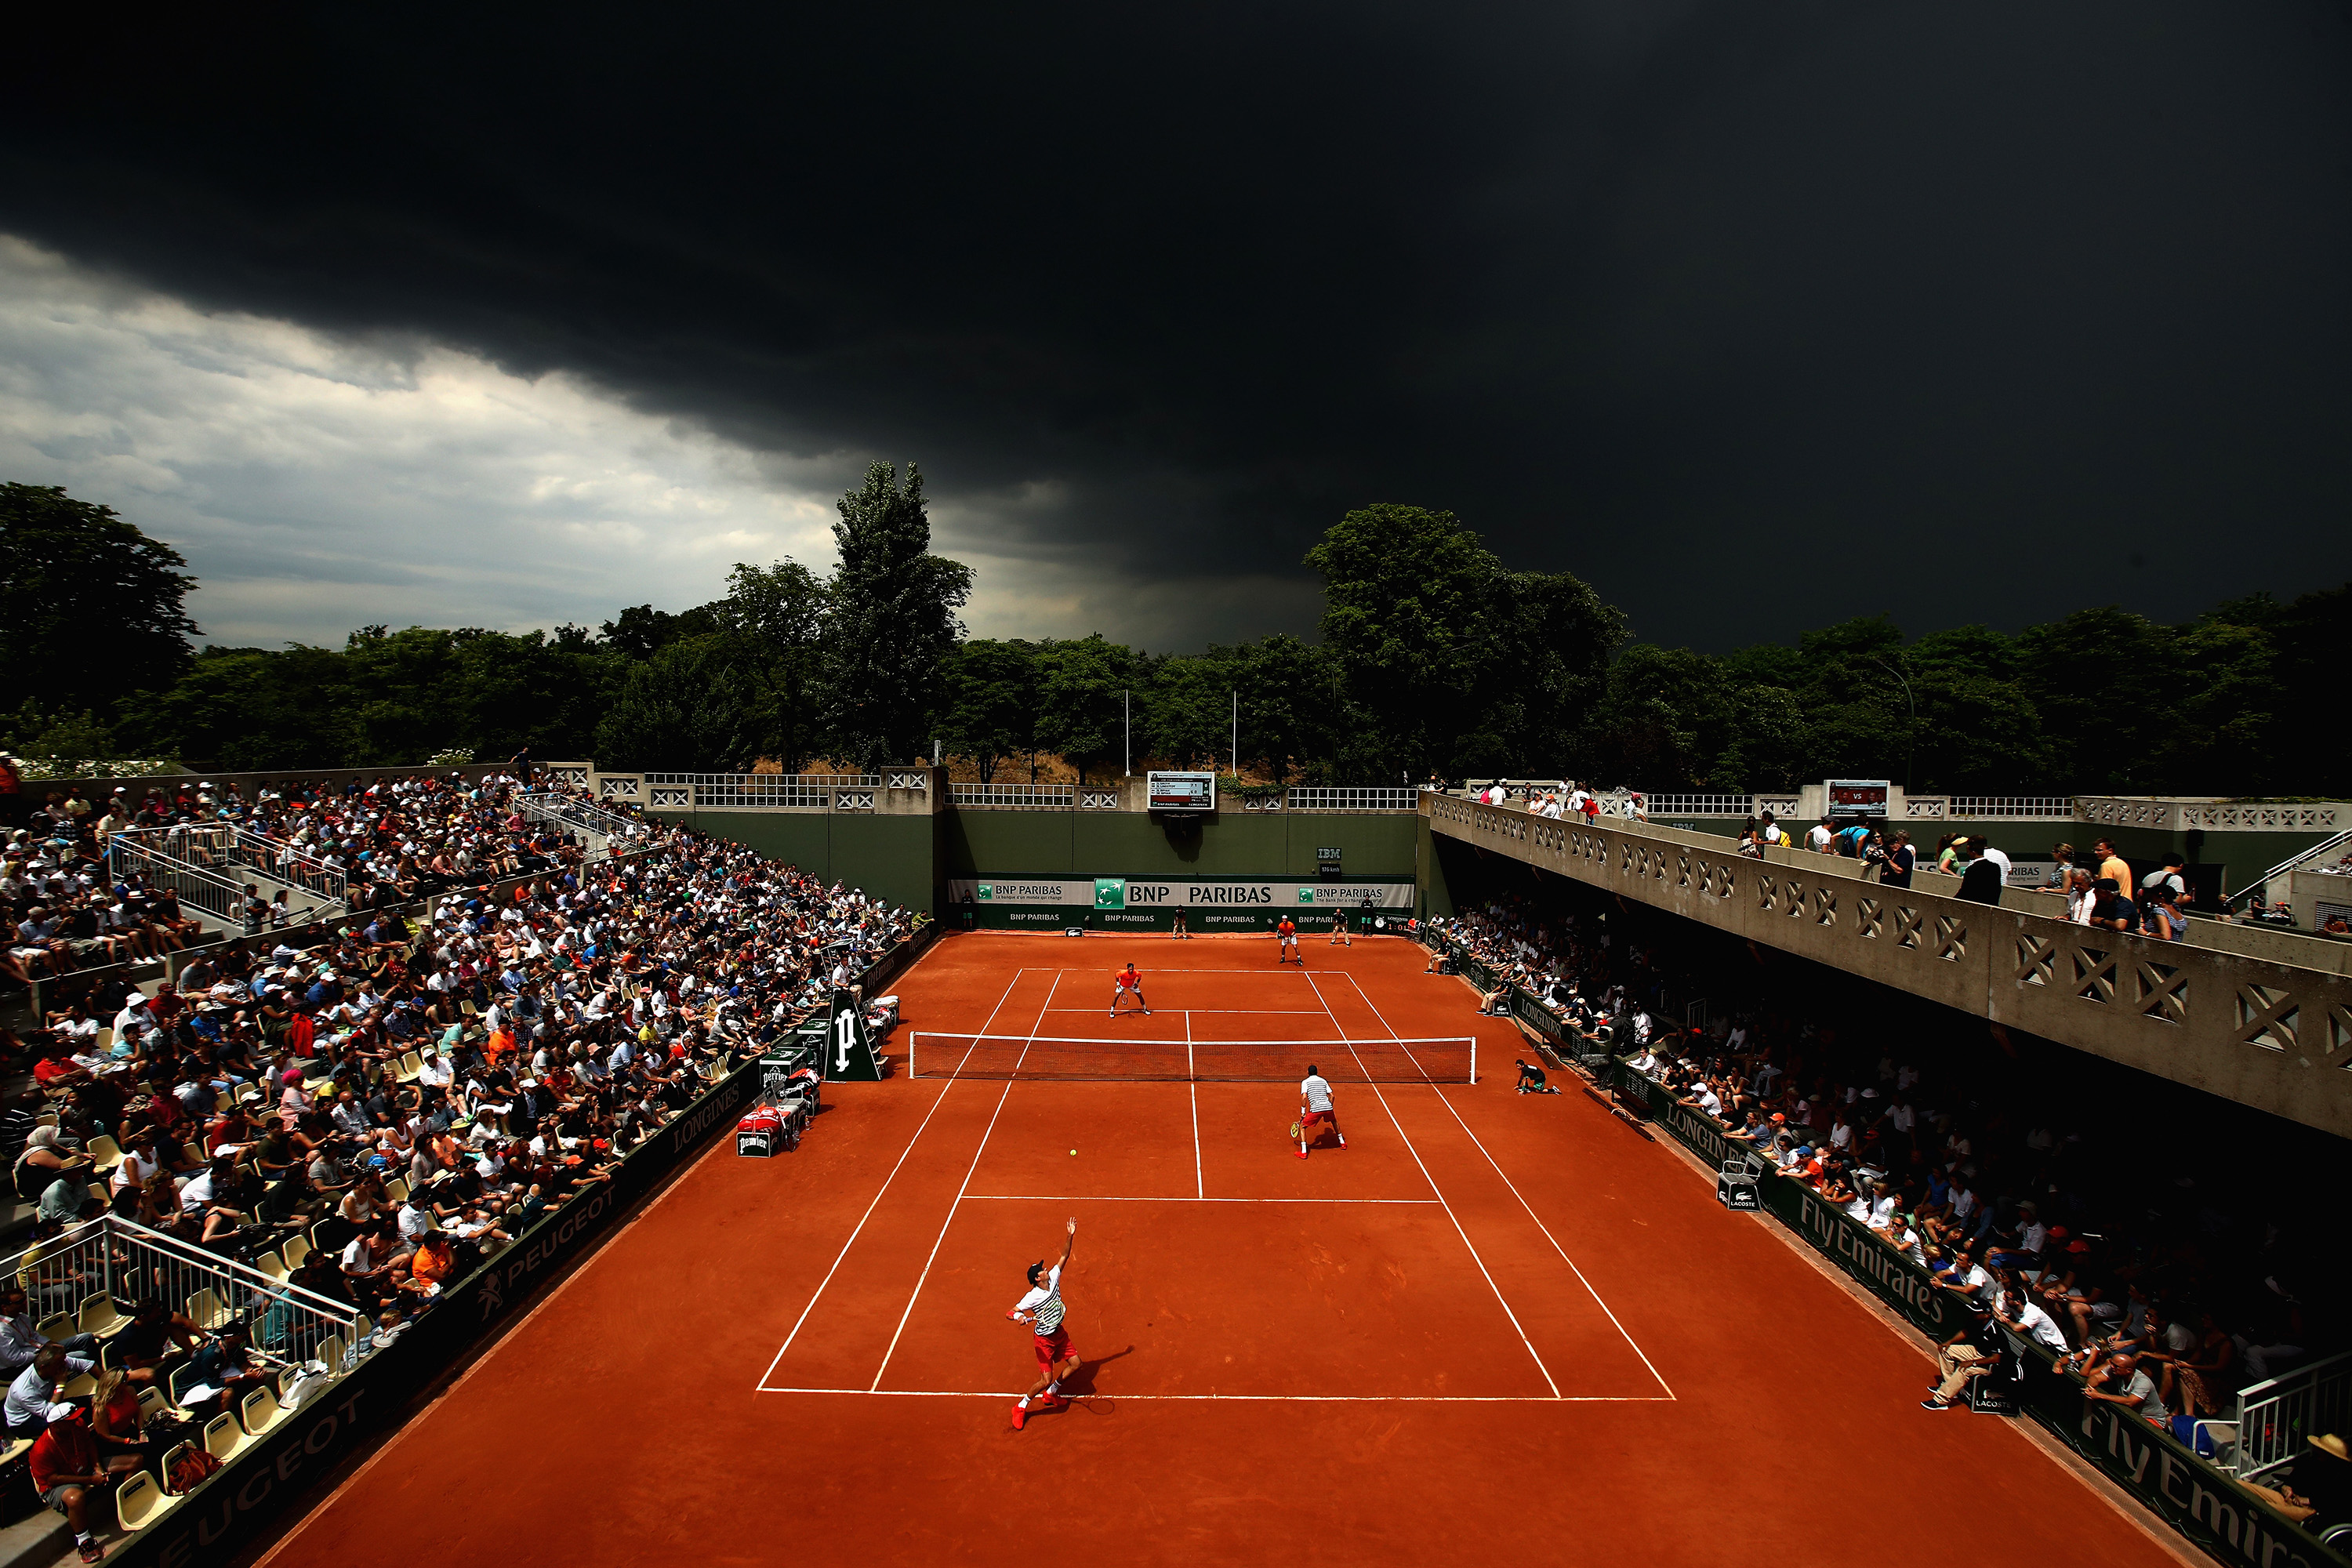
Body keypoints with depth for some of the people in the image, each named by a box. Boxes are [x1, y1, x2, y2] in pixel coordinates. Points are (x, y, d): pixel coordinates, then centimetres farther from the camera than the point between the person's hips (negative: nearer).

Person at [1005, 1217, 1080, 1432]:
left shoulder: (1054, 1279, -9)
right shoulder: (1032, 1297, -25)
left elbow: (1064, 1256, -6)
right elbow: (1010, 1313, -26)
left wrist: (1070, 1236, -18)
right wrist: (1018, 1316, -49)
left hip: (1060, 1333, 7)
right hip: (1045, 1340, -7)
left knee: (1075, 1364, 14)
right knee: (1046, 1380, -9)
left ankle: (1050, 1394, 35)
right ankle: (1021, 1407, 15)